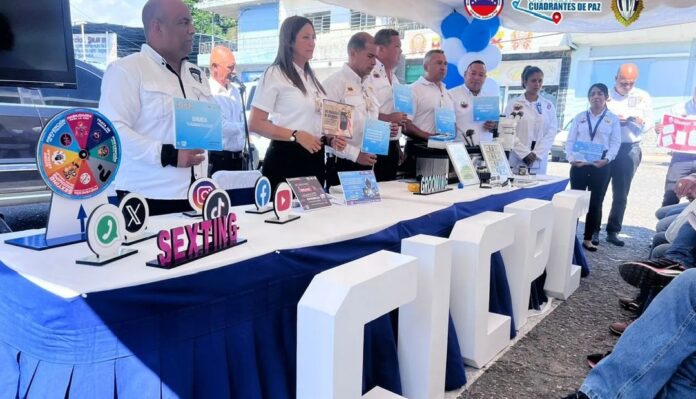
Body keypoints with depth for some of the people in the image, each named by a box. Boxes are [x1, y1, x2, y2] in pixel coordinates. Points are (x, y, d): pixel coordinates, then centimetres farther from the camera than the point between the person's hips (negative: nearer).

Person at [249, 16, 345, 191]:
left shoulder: (311, 77, 16)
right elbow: (255, 124, -13)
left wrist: (330, 140, 5)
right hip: (286, 158, -7)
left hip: (314, 158, 7)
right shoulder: (275, 74, -6)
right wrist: (296, 135, -21)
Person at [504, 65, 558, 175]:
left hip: (539, 162, 2)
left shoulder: (549, 106, 9)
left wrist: (536, 154, -9)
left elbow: (552, 132, 3)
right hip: (517, 160, -2)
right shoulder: (514, 104, 2)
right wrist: (524, 153, -13)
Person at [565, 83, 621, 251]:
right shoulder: (579, 117, 10)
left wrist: (607, 159, -17)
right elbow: (570, 140, 5)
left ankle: (588, 239, 15)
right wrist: (571, 158, -11)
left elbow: (615, 143, 0)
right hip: (578, 164, 0)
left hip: (600, 166, 0)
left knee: (596, 203, 6)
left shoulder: (613, 119, 7)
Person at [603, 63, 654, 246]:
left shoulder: (642, 97, 7)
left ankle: (613, 231, 12)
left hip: (629, 149, 2)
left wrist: (636, 118, -16)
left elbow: (648, 124, 4)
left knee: (621, 194, 5)